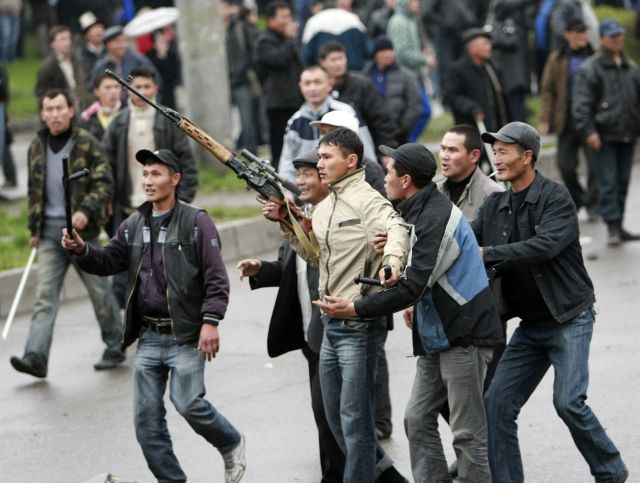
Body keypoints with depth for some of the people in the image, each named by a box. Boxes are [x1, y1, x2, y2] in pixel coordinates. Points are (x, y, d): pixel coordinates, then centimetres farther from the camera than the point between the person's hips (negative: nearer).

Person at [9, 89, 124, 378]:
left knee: (99, 290, 6)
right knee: (45, 294, -8)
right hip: (50, 232, 4)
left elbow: (104, 185, -10)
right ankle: (35, 357, -16)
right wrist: (34, 228, 18)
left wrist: (86, 211, -25)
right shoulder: (37, 148, 10)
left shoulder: (88, 145, -5)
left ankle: (115, 348, 22)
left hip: (81, 229, -3)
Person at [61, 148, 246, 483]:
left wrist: (210, 321, -18)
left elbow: (216, 278, -10)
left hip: (186, 335, -6)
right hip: (149, 338, 6)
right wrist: (82, 251, -8)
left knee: (188, 403, -14)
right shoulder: (134, 225, 11)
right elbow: (109, 261, 12)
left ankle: (231, 445, 14)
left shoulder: (196, 222, -7)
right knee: (146, 416, 4)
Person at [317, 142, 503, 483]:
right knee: (418, 419, 8)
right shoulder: (419, 211, 13)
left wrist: (355, 309, -19)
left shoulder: (437, 218, -20)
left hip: (463, 335, -10)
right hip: (436, 336, 10)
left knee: (467, 431, -4)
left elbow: (413, 286, -23)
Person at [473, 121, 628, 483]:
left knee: (569, 401, -17)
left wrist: (487, 254, -30)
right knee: (498, 403, -2)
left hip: (569, 319, -7)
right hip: (530, 326, 7)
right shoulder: (495, 207, 7)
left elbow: (546, 245, -28)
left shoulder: (556, 198, -13)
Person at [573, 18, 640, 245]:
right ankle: (612, 227, -8)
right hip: (603, 137, -6)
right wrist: (589, 131, -17)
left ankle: (618, 226, 17)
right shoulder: (590, 69, -4)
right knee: (608, 183, -9)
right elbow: (581, 104, -9)